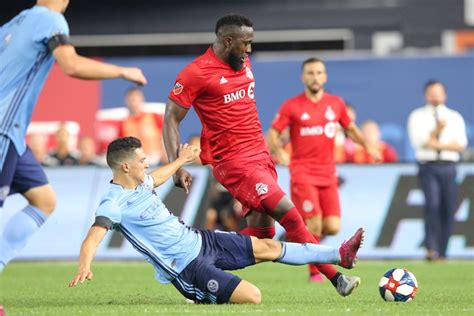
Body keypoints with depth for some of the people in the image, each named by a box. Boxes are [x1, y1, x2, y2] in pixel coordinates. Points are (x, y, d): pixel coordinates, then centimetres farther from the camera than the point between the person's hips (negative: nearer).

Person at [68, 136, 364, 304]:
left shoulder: (139, 181, 3)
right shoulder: (115, 202, -24)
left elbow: (156, 178, 28)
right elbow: (93, 238, -38)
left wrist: (180, 160, 43)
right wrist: (84, 267, -57)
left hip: (197, 239, 9)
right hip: (185, 265, -9)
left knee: (267, 247, 11)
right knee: (252, 297, -18)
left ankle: (340, 255, 20)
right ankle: (204, 296, 10)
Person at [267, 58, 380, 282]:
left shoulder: (336, 104, 10)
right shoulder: (292, 106, -1)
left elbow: (350, 128, 23)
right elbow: (273, 133, 0)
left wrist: (367, 145, 7)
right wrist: (278, 151, -19)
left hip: (328, 174, 4)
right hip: (302, 173, -4)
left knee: (333, 227, -7)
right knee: (314, 223, -15)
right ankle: (314, 272, 1)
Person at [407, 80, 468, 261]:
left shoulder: (455, 118, 16)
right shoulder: (418, 116, 11)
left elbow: (460, 144, 3)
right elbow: (419, 141, -3)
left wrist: (438, 144, -9)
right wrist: (438, 129, -15)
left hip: (448, 167, 3)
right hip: (428, 166, -3)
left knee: (448, 208, -3)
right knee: (432, 204, -20)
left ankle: (442, 252, 3)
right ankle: (431, 249, -23)